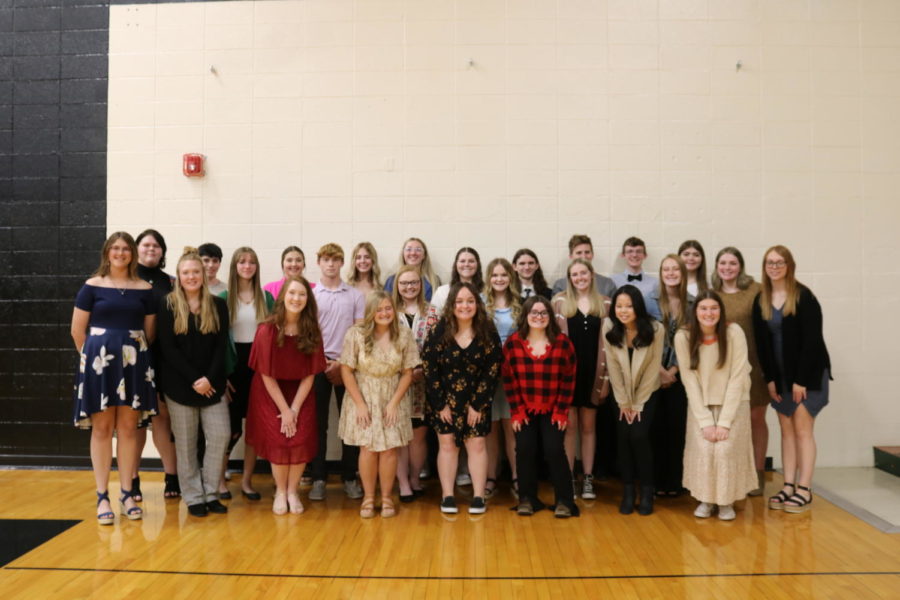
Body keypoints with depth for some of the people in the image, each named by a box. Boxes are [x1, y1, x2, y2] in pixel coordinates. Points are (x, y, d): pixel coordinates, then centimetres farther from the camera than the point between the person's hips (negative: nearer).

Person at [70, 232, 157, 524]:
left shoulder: (144, 289, 5)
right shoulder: (92, 286, 0)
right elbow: (77, 330, 2)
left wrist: (136, 355, 10)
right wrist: (93, 356, 7)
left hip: (134, 362, 2)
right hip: (100, 361, -2)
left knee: (128, 428, 6)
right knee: (102, 428, 2)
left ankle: (127, 494, 15)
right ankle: (102, 497, 11)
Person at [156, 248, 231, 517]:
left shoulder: (218, 305, 6)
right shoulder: (168, 305, 0)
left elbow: (222, 346, 2)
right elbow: (167, 348, -6)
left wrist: (210, 378, -12)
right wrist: (193, 379, -13)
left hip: (212, 384, 2)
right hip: (179, 384, -2)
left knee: (220, 436, -3)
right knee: (186, 442, 4)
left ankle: (211, 493, 12)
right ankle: (193, 497, 15)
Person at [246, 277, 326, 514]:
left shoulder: (312, 332, -10)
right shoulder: (267, 330, -18)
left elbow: (309, 374, -8)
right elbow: (266, 374, -14)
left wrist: (295, 409, -14)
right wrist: (284, 410, -14)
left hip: (301, 393, 2)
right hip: (270, 394, -2)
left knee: (301, 439, -9)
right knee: (278, 440, -8)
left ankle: (292, 491, 11)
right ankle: (280, 492, 14)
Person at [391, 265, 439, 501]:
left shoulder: (431, 313, 6)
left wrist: (423, 370, -10)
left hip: (423, 382, 1)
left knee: (418, 435, 7)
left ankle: (415, 479, 23)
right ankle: (403, 483, 10)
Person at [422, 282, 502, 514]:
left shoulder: (488, 333, -7)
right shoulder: (440, 332, -9)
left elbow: (492, 371, -6)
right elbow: (429, 368, -8)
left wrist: (478, 405, -9)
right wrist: (441, 404, -10)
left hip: (476, 401, 0)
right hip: (444, 400, 0)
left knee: (476, 444, 1)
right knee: (447, 444, 2)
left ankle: (479, 496, 11)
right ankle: (447, 495, 12)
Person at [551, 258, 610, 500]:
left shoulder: (605, 304, 5)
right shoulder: (560, 302, 1)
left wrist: (606, 377, 1)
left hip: (592, 371, 1)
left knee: (588, 425, 10)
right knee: (569, 424, 4)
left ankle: (588, 477, 19)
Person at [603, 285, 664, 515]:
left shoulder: (655, 329, -22)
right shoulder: (609, 328, -17)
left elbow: (653, 369, -15)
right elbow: (613, 367, -11)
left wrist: (638, 404, -12)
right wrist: (624, 402, -9)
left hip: (647, 392, -2)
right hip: (622, 393, 2)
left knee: (638, 436, -14)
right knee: (623, 436, -8)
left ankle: (647, 491, 3)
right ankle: (628, 490, 7)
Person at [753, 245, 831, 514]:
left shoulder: (804, 297, -11)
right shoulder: (760, 301, 5)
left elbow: (812, 340, -15)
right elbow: (761, 342, 5)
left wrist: (801, 379, -17)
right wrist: (769, 378, -2)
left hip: (808, 373, -5)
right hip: (780, 375, 5)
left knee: (802, 429, -4)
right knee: (787, 430, 6)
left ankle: (804, 490, 2)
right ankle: (788, 486, 9)